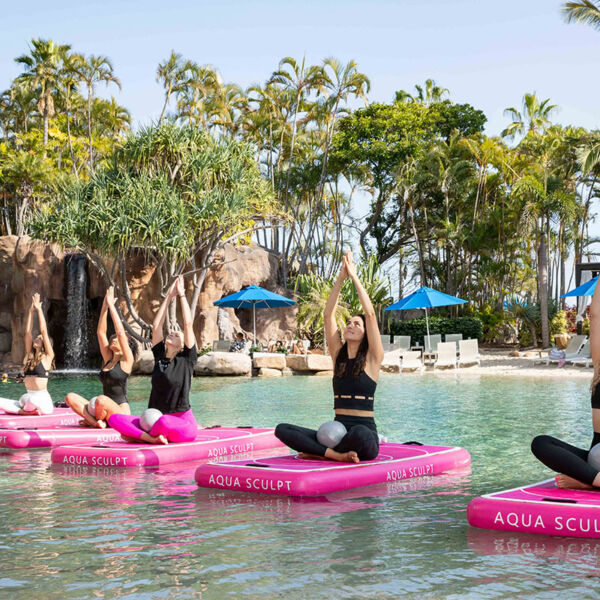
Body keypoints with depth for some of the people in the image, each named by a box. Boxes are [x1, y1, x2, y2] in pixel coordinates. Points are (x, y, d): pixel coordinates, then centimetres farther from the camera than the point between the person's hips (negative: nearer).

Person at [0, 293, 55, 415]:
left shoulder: (47, 357, -1)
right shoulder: (29, 355, 13)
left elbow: (44, 331, -6)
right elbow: (28, 332, 9)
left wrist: (39, 309, -2)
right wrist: (31, 311, 8)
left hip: (43, 401, -6)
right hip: (27, 399, 6)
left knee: (33, 400, -39)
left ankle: (24, 410, -8)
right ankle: (28, 411, -11)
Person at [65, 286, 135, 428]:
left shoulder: (126, 360, -3)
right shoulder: (108, 359, 14)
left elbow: (120, 332, -12)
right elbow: (100, 332, 11)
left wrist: (111, 305, -8)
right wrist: (105, 306, 5)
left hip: (120, 414, -6)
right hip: (105, 412, 7)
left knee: (101, 400, -37)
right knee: (70, 397, -8)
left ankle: (92, 420, -7)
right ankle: (96, 422, -20)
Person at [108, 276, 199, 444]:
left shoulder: (186, 359, 1)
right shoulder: (160, 356, 12)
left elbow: (188, 324, -3)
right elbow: (157, 325, 11)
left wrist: (181, 295, 5)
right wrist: (169, 296, 15)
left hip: (183, 426, -5)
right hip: (154, 420, 5)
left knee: (164, 422, -41)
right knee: (114, 419, -15)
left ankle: (137, 436, -13)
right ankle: (152, 438, -28)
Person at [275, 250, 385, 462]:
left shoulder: (372, 358, 1)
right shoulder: (338, 355, 12)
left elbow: (370, 314, -8)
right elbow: (328, 314, 6)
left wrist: (354, 277, -5)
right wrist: (341, 278, 0)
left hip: (366, 434, -4)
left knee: (359, 433, -41)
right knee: (282, 429, -15)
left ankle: (320, 454, -14)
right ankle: (336, 454, -25)